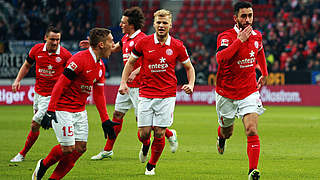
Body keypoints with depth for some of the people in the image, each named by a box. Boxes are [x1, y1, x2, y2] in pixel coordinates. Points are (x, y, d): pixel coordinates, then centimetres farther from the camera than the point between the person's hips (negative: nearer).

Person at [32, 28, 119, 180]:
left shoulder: (100, 66, 8)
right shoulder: (79, 60, -20)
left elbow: (98, 95, 17)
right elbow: (60, 85, -20)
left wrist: (105, 120, 15)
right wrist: (50, 112, -24)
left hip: (80, 111, 9)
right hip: (63, 109, -9)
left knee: (80, 148, 1)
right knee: (68, 148, -11)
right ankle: (43, 165, 16)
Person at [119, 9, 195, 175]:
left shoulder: (177, 46, -1)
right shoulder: (144, 43, -2)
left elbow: (189, 67, 13)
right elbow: (130, 62, 11)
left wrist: (191, 85, -3)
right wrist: (123, 82, 0)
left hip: (167, 96, 0)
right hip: (146, 94, 0)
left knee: (159, 134, -4)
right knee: (144, 134, -2)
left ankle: (151, 165, 19)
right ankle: (145, 145, 36)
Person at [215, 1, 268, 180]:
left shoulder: (257, 36, 0)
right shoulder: (227, 36, -17)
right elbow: (220, 57, -38)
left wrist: (265, 74, 26)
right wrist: (240, 40, -39)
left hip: (249, 92, 2)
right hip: (227, 93, -2)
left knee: (252, 131, -16)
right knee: (227, 131, 17)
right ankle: (222, 137, 54)